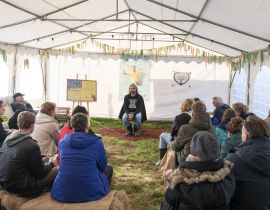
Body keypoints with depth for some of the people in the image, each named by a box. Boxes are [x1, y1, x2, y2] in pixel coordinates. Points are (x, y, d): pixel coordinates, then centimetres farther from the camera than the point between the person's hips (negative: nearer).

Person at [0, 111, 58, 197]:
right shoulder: (32, 146, -23)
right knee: (56, 171, -3)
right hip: (19, 188, -8)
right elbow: (40, 173, -12)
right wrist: (52, 164, 7)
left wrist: (41, 157, 22)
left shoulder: (7, 139, 1)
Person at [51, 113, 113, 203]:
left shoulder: (62, 142, 2)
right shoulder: (96, 142, -7)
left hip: (61, 194, 4)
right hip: (90, 194, -3)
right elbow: (103, 166, 9)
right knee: (109, 168, 25)